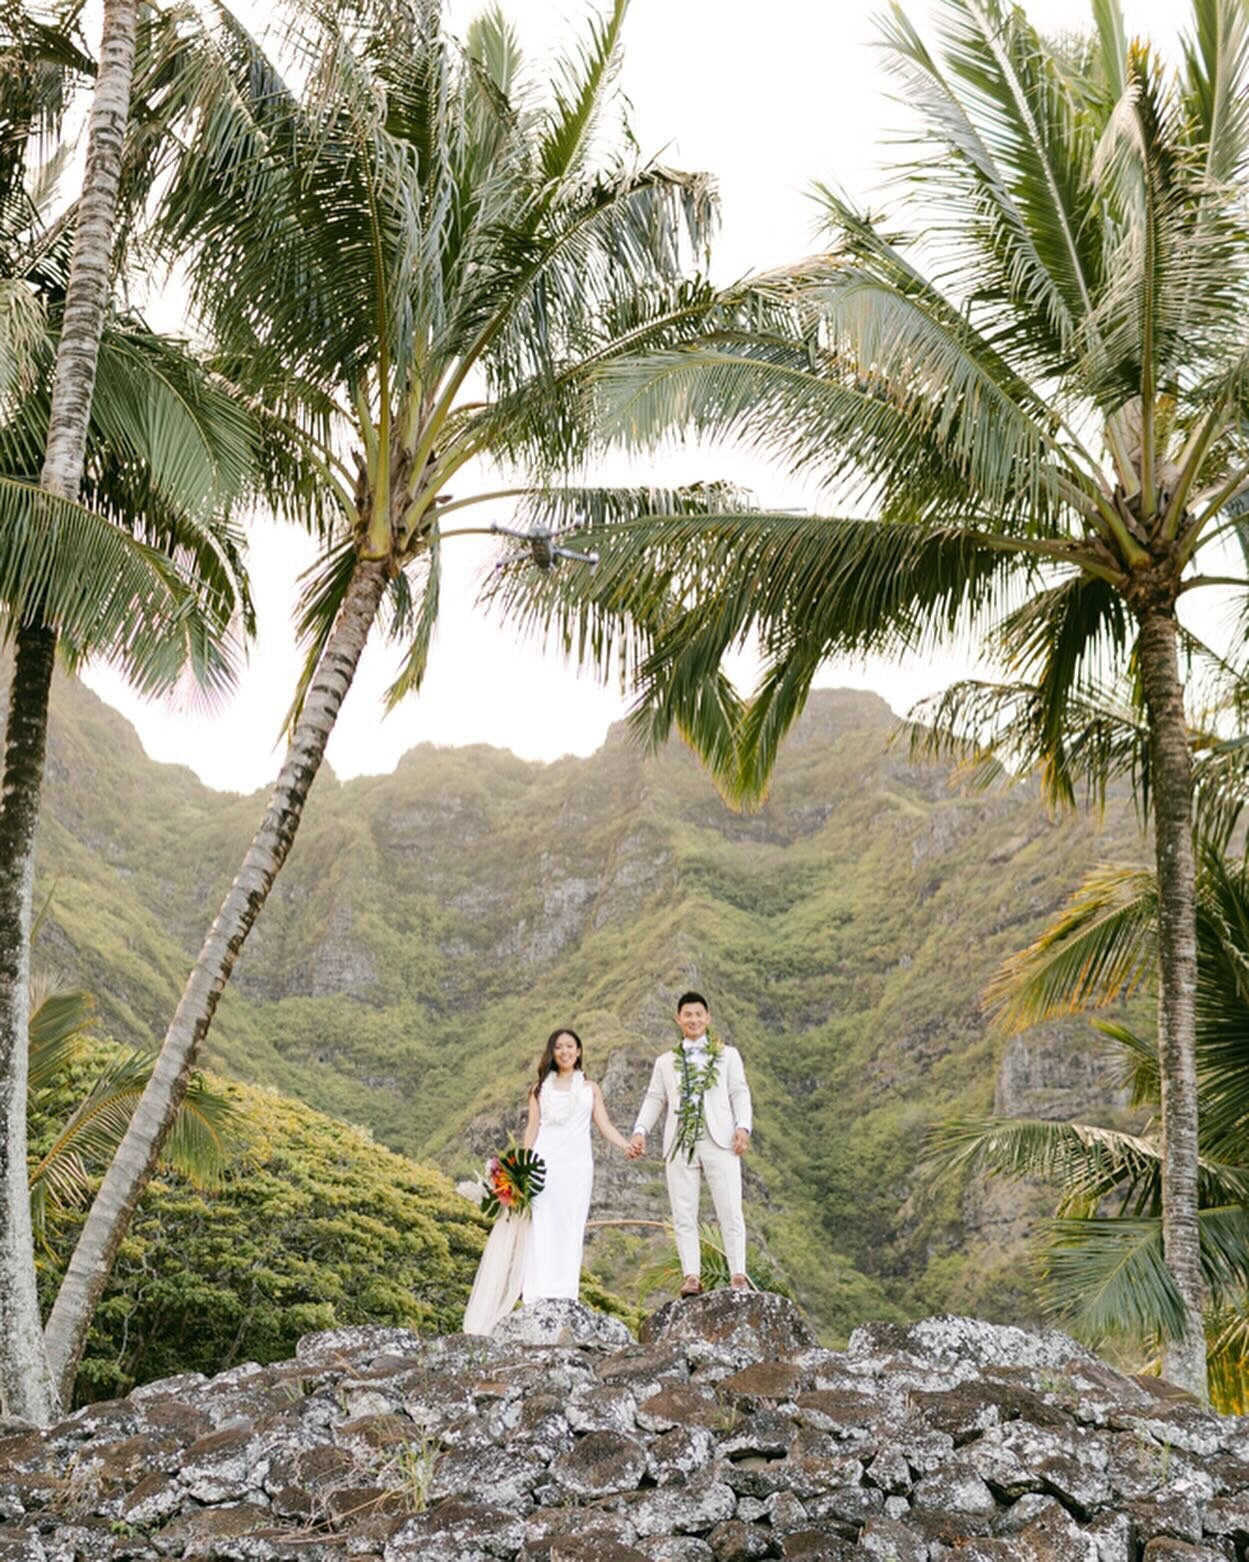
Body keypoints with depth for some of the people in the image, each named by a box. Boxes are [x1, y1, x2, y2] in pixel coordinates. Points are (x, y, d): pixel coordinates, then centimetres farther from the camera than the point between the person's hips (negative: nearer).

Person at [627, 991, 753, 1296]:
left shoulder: (728, 1054, 17)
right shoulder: (665, 1061, 22)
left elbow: (740, 1093, 8)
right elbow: (654, 1099, 14)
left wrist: (742, 1127, -9)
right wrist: (640, 1131, -2)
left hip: (719, 1142, -2)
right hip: (680, 1144, 2)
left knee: (730, 1211, -8)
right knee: (683, 1215, -3)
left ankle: (738, 1275, -6)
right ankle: (692, 1276, -3)